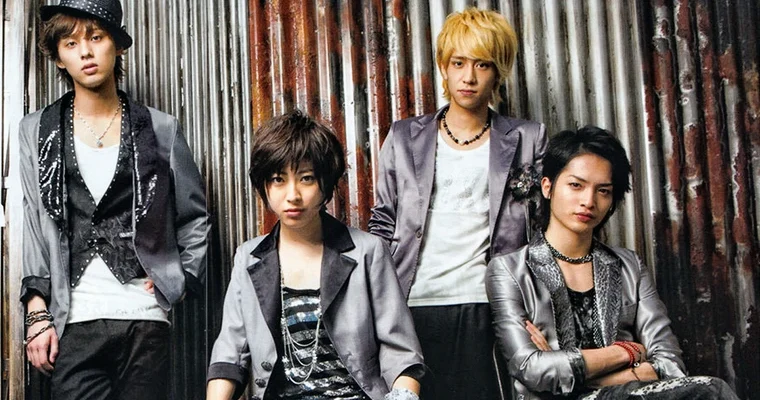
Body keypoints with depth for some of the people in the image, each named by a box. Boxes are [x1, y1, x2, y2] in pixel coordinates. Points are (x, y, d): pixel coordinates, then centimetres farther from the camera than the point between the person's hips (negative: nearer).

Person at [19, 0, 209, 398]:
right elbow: (27, 227, 5)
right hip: (73, 323, 0)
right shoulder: (36, 133, 8)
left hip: (146, 319, 0)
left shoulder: (161, 130, 8)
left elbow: (194, 219, 14)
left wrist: (181, 279, 2)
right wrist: (38, 315, -2)